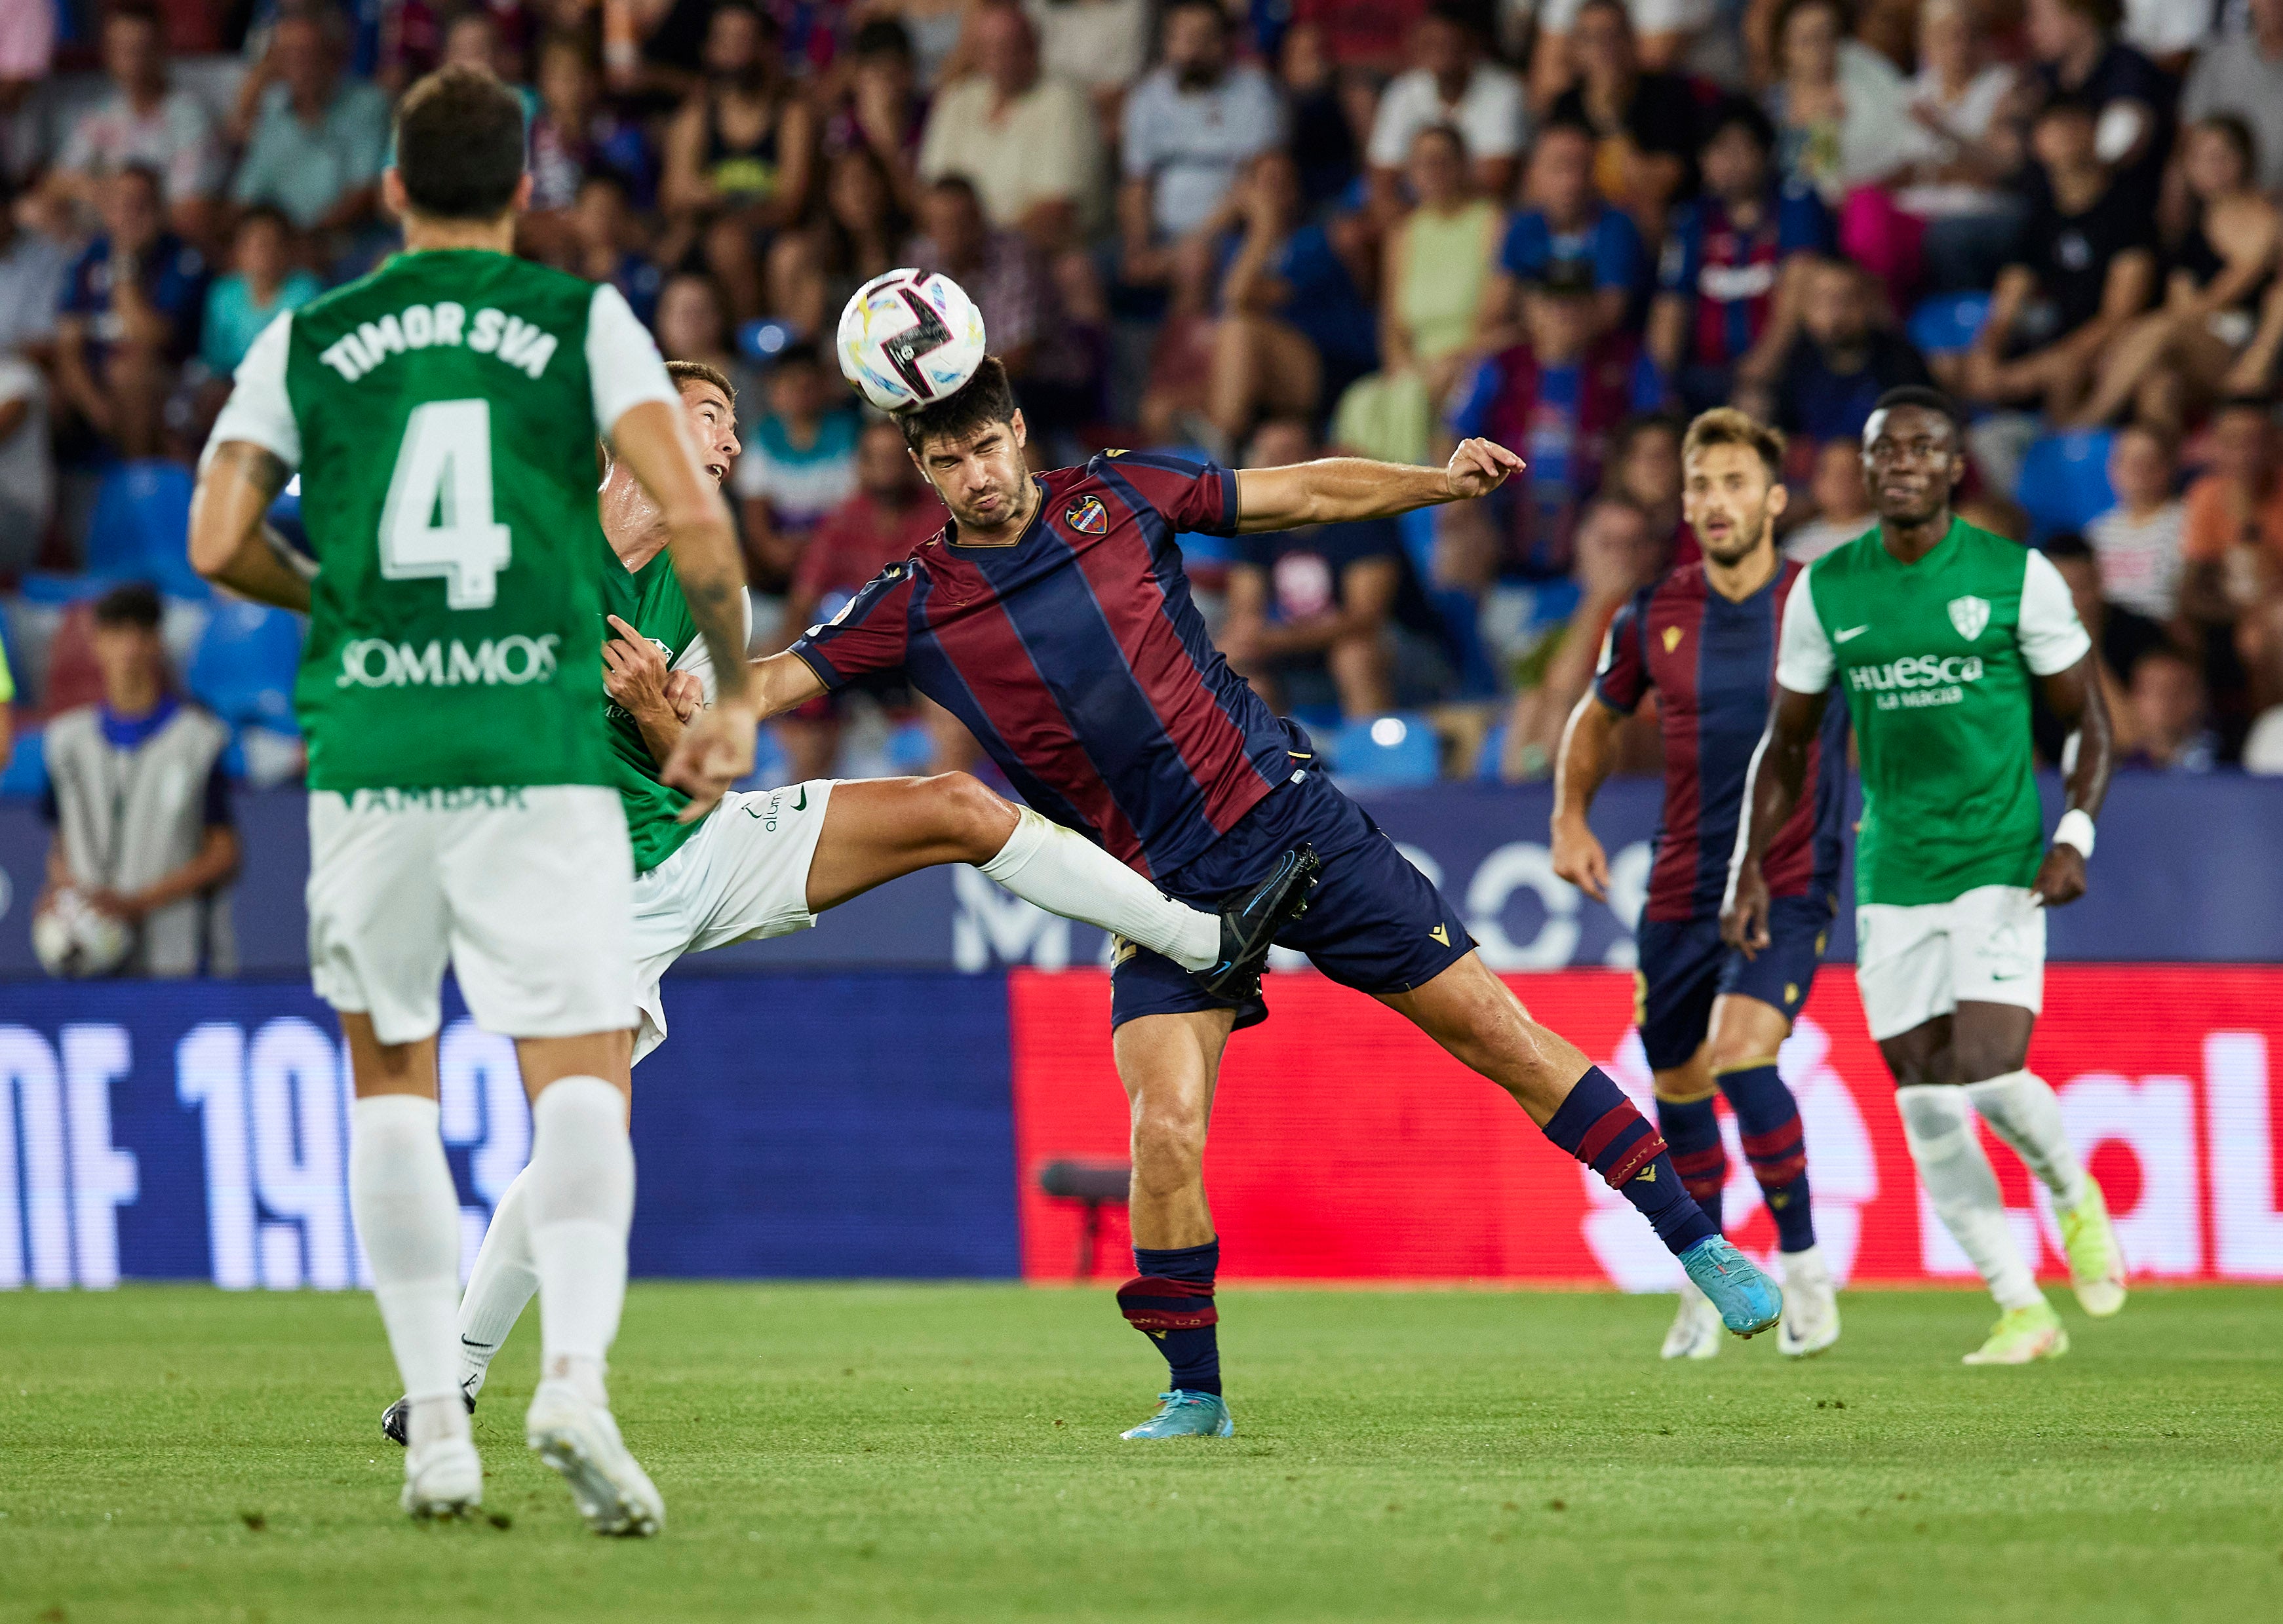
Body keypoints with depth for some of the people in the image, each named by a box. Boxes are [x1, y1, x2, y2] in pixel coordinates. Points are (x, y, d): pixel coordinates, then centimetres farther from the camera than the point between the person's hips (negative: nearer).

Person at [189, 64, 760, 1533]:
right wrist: (736, 695, 6)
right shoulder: (583, 321, 5)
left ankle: (437, 1419, 11)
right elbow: (693, 514, -6)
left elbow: (220, 541, 4)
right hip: (541, 752, -2)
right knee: (583, 1077, -1)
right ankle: (576, 1369, -26)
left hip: (368, 751, 2)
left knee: (392, 1074, 17)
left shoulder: (305, 341, 10)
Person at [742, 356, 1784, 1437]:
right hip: (1160, 887, 0)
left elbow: (1307, 494, 7)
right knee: (1165, 1130, -20)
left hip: (1287, 814, 0)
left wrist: (1443, 483, -4)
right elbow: (772, 683, -5)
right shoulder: (915, 608, -2)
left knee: (1493, 1029, 1)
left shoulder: (1118, 495, 0)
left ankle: (1694, 1240, 12)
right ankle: (1194, 1394, -1)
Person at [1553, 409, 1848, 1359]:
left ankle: (1803, 1265, -10)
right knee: (1678, 1087, 10)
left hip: (1789, 886, -4)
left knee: (1739, 1056, -25)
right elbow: (1598, 717, 20)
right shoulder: (1654, 616, 3)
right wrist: (1571, 820, 9)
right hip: (1681, 890, 4)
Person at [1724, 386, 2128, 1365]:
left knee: (1990, 1075, -18)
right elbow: (1785, 744, 13)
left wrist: (2075, 835, -12)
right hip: (1892, 879, 3)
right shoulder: (1826, 592, 3)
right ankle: (2022, 1311, 9)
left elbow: (2086, 718, 2)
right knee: (1927, 1107, -1)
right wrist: (1749, 870, 5)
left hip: (2000, 868, -3)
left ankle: (2074, 1199, 15)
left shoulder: (2018, 578, -5)